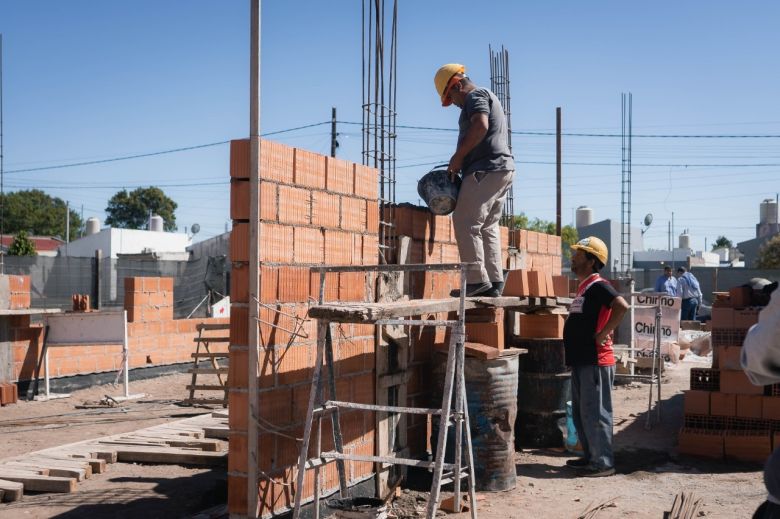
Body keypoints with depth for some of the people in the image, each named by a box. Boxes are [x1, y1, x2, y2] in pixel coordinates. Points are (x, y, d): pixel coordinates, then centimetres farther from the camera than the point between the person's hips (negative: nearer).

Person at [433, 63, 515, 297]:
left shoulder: (476, 96, -3)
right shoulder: (488, 98, 28)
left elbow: (480, 126, -22)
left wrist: (458, 156, -16)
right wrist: (462, 160, 15)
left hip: (486, 170, -10)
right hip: (503, 168, 10)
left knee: (466, 223, -11)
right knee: (488, 227, 11)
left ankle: (477, 280, -14)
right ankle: (494, 282, 8)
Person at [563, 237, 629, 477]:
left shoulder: (598, 286, -14)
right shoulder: (584, 287, 16)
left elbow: (622, 306, -30)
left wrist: (602, 334, -24)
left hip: (595, 361, -10)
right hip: (581, 360, 10)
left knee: (594, 413, -5)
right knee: (580, 412, 17)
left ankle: (604, 463, 2)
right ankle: (591, 456, 27)